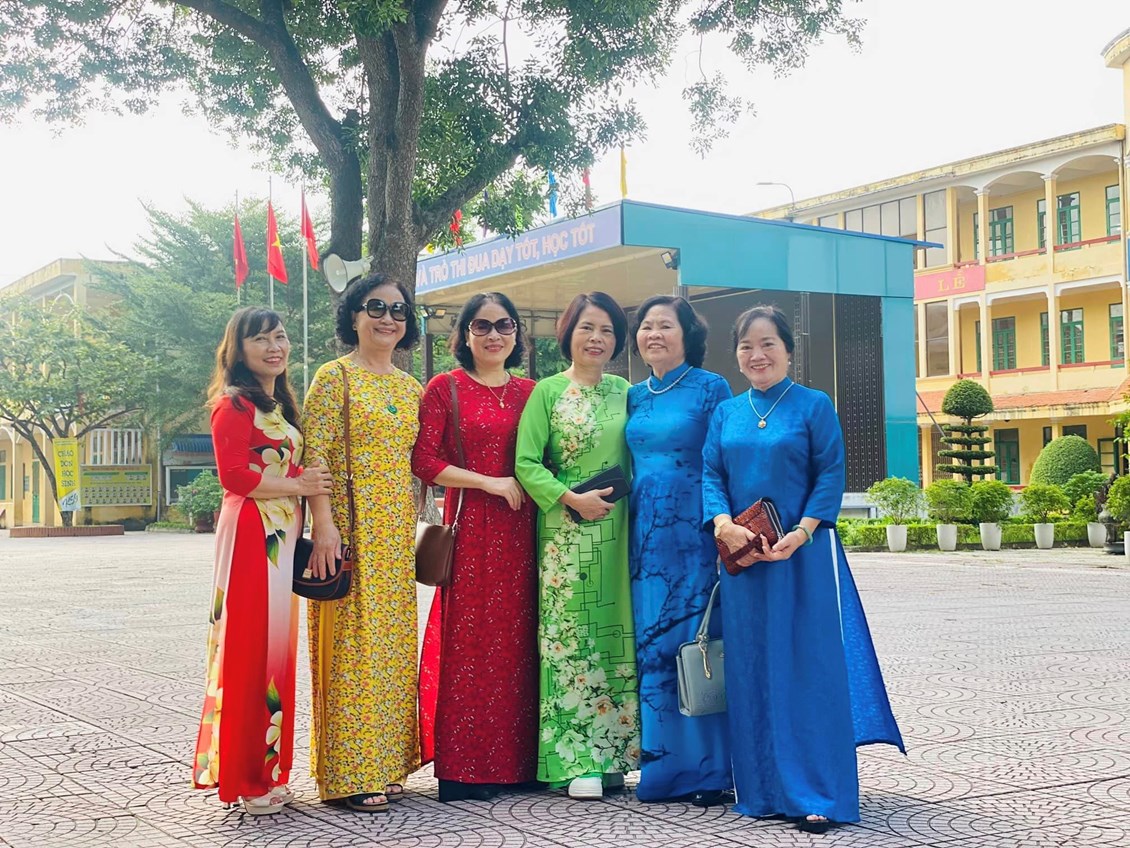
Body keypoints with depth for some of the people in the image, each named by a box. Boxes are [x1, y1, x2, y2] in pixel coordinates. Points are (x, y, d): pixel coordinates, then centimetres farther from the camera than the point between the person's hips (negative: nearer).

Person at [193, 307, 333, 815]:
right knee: (250, 648, -7)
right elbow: (233, 474, -15)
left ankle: (266, 771, 17)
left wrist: (306, 484, 8)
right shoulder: (234, 403, -7)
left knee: (275, 646, 10)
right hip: (251, 533, -9)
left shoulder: (280, 405, 21)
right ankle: (245, 778, -1)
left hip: (282, 535, 9)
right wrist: (297, 485, -11)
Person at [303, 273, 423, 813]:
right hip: (350, 528, -7)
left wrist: (415, 529, 14)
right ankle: (347, 774, 2)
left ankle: (382, 764, 18)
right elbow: (314, 457, -12)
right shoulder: (334, 378, -4)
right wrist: (324, 525, -20)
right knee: (350, 644, -5)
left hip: (397, 534, 7)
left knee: (392, 643, 9)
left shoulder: (410, 387, 15)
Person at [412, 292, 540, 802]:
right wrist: (491, 483, -10)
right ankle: (460, 773, 1)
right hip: (469, 526, -4)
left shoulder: (528, 392, 13)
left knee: (516, 642, 5)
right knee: (467, 641, -5)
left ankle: (513, 760, 14)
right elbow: (424, 461, -6)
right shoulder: (445, 388, 1)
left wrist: (533, 488, 0)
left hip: (520, 531, 4)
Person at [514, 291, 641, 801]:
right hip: (567, 531, -4)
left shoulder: (625, 392, 12)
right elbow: (526, 463, -5)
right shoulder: (547, 392, 1)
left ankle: (613, 752, 13)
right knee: (570, 637, -3)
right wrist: (572, 498, -15)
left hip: (620, 531, 4)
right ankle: (577, 762, 1)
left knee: (618, 635, 5)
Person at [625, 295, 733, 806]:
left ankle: (709, 770, 3)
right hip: (645, 537, 5)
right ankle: (662, 767, 13)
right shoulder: (634, 397, 14)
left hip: (695, 537, -5)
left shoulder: (710, 389, -1)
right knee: (651, 649, 5)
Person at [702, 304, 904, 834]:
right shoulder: (726, 413, 13)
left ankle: (817, 796, -2)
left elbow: (831, 476, -5)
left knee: (808, 669, -5)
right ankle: (762, 789, 15)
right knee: (751, 672, 6)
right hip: (741, 555, 4)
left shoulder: (813, 406, 1)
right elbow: (711, 473, 8)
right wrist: (722, 522, -12)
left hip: (801, 555, -4)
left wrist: (800, 534, -17)